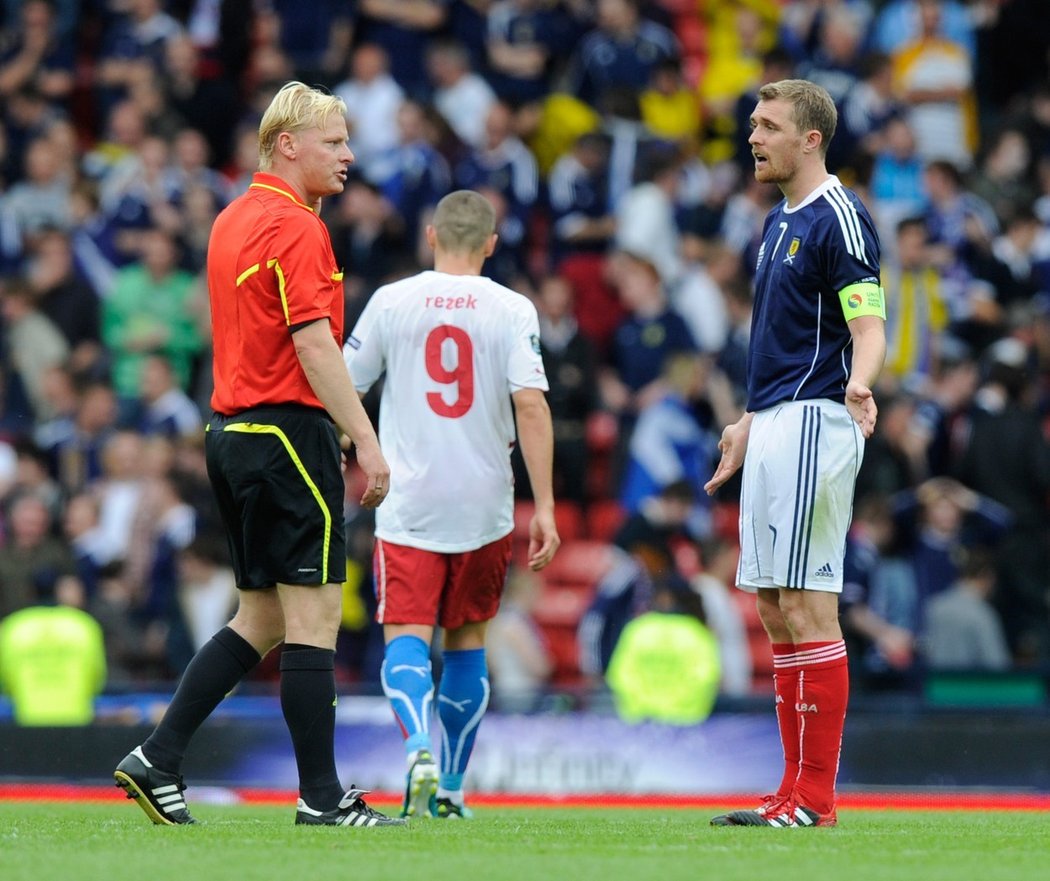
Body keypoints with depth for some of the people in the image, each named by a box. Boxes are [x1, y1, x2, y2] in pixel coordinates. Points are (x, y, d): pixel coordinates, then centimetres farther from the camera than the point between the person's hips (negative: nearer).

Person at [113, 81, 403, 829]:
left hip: (234, 431, 10)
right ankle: (322, 796, -4)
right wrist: (366, 440, -19)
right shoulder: (295, 228, -13)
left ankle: (159, 760, 8)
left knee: (262, 618, 13)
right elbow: (316, 347, -19)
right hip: (288, 431, -10)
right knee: (313, 615, -6)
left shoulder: (234, 220, 16)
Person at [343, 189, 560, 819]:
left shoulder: (391, 301, 0)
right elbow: (532, 407, -12)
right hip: (484, 507, 1)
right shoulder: (513, 310, -3)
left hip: (408, 506, -1)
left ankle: (420, 748, -33)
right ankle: (452, 790, 20)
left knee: (406, 639, -4)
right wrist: (545, 507, -11)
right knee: (467, 641, 15)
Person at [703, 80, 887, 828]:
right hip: (776, 428, 10)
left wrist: (860, 384, -40)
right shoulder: (782, 220, 19)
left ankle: (816, 795, -9)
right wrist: (750, 422, 35)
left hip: (813, 424, -10)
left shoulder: (839, 218, -10)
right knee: (776, 609, 8)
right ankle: (796, 793, 11)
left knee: (806, 606, -10)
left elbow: (869, 322, -20)